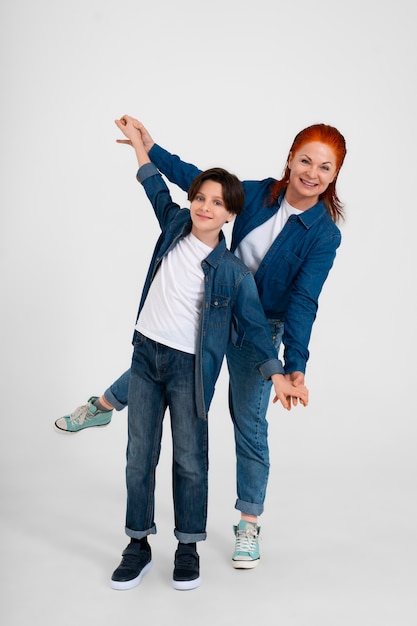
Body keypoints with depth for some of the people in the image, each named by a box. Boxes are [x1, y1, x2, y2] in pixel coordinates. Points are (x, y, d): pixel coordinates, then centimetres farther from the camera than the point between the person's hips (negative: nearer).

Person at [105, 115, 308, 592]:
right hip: (146, 355, 4)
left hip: (190, 367, -4)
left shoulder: (233, 272, -8)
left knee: (190, 460, 4)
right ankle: (138, 546, 20)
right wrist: (137, 140, 29)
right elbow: (157, 188, 21)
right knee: (139, 455, 7)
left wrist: (278, 376, -13)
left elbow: (255, 324, -4)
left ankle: (188, 548, 21)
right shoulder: (175, 225, 3)